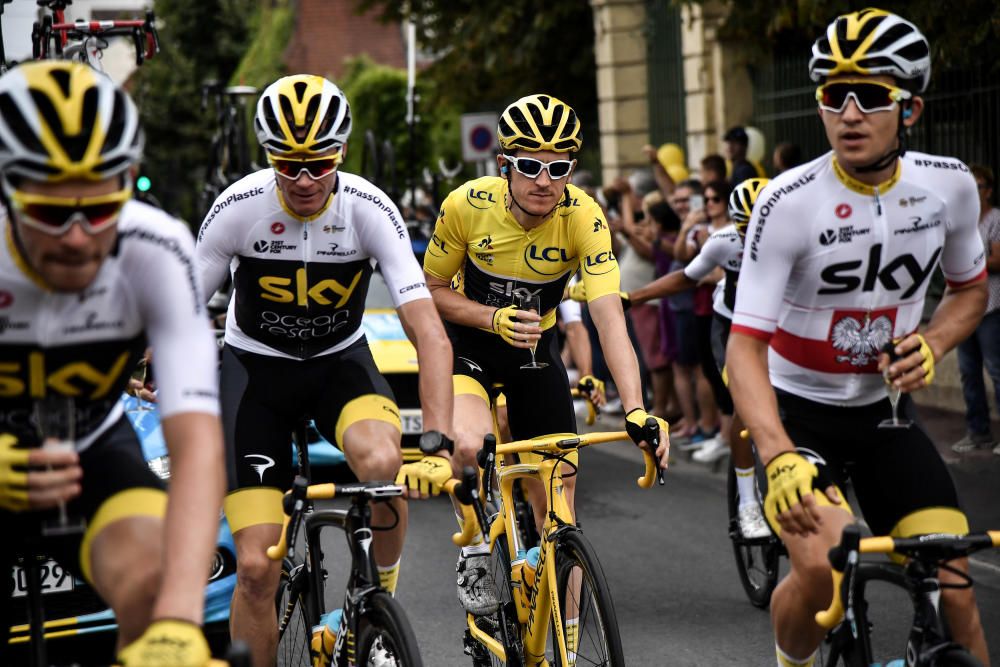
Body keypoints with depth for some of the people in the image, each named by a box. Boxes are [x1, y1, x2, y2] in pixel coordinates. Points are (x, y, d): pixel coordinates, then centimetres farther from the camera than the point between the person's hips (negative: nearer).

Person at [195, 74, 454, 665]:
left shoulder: (370, 209, -21)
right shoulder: (238, 208, -20)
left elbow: (429, 332, -26)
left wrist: (439, 435, -38)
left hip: (340, 360, 0)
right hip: (255, 368, 0)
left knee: (384, 463, -34)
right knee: (256, 568, -9)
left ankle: (383, 586, -5)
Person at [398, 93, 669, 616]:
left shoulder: (584, 217, -24)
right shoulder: (467, 205, -23)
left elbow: (609, 318, -32)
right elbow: (433, 291, -8)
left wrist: (635, 411, -44)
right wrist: (496, 317, -27)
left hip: (534, 347, 1)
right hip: (468, 340, -1)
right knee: (469, 445, -34)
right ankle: (475, 552, -4)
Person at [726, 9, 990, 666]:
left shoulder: (949, 185, -9)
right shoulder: (789, 203, -22)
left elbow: (971, 289, 10)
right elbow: (745, 344, -25)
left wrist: (929, 345, -12)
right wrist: (779, 457, -40)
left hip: (886, 413, 4)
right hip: (798, 413, -3)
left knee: (955, 597, -7)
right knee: (822, 570, -26)